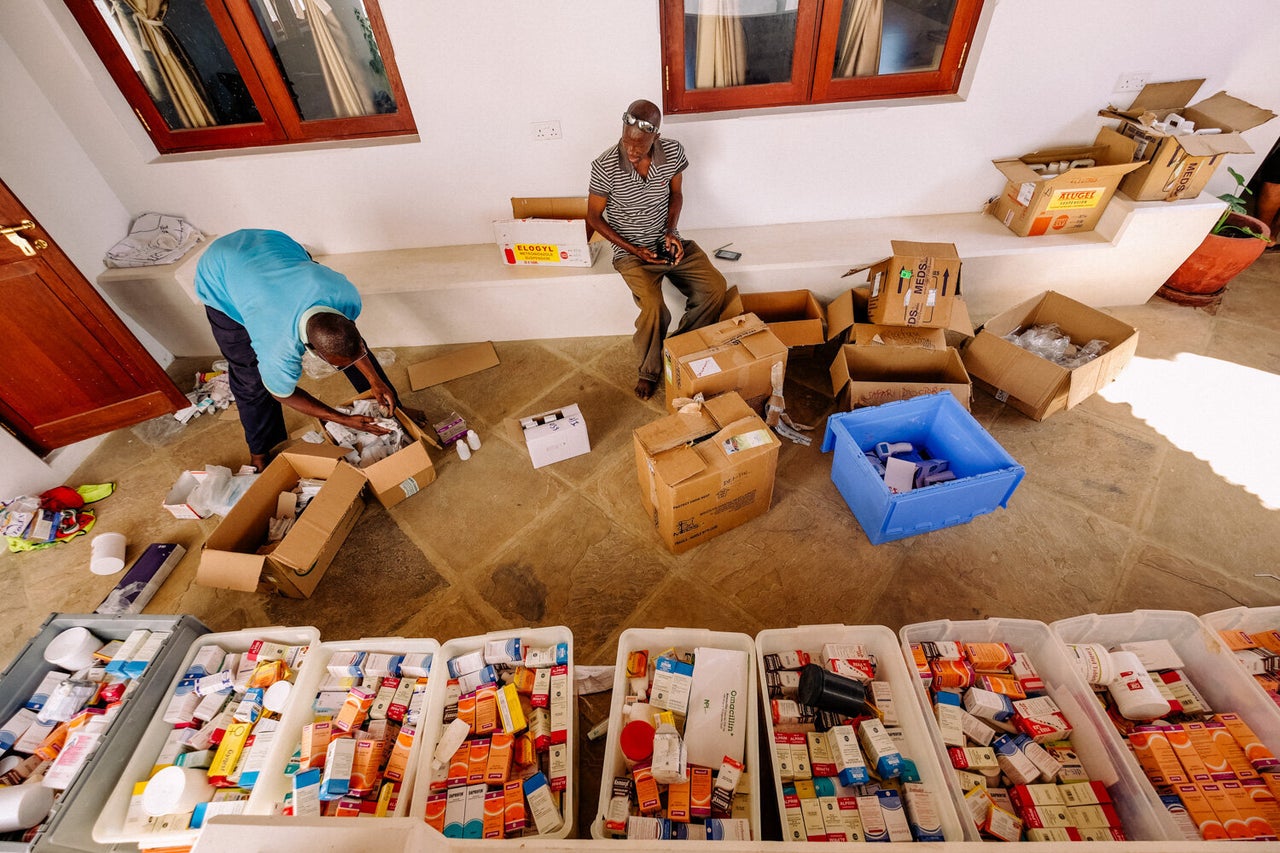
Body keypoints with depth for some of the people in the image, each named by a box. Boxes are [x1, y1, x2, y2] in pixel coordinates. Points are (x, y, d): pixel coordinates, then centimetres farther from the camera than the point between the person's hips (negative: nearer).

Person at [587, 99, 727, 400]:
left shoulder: (673, 152, -9)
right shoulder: (604, 166, -18)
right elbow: (594, 217, -7)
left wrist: (671, 232, -10)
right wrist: (632, 249, -16)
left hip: (669, 243, 4)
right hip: (631, 251, -4)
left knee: (715, 287, -13)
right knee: (654, 306, -30)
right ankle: (649, 370, -2)